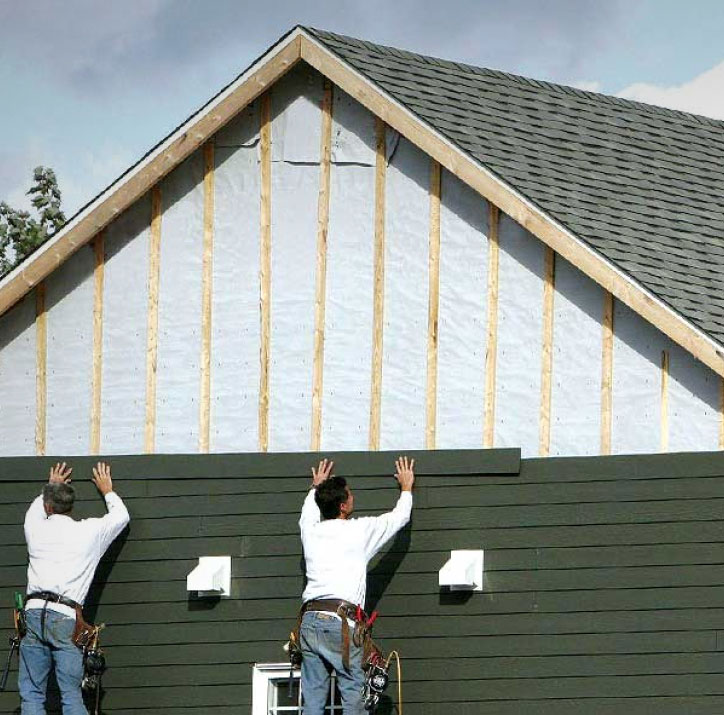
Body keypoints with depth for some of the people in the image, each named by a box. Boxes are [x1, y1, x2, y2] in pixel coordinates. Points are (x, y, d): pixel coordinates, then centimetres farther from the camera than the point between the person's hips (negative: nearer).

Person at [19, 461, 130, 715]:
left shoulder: (36, 528, 12)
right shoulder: (89, 532, 7)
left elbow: (36, 508, 39)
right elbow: (121, 516, 28)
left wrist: (51, 486, 56)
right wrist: (107, 491, 45)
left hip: (34, 612, 1)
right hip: (66, 619, -1)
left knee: (31, 694, 0)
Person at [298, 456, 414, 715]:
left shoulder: (311, 531, 14)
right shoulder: (359, 531, 2)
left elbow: (308, 511, 41)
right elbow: (400, 517, 18)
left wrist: (317, 487, 60)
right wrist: (406, 487, 37)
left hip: (309, 619, 5)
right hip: (340, 621, -5)